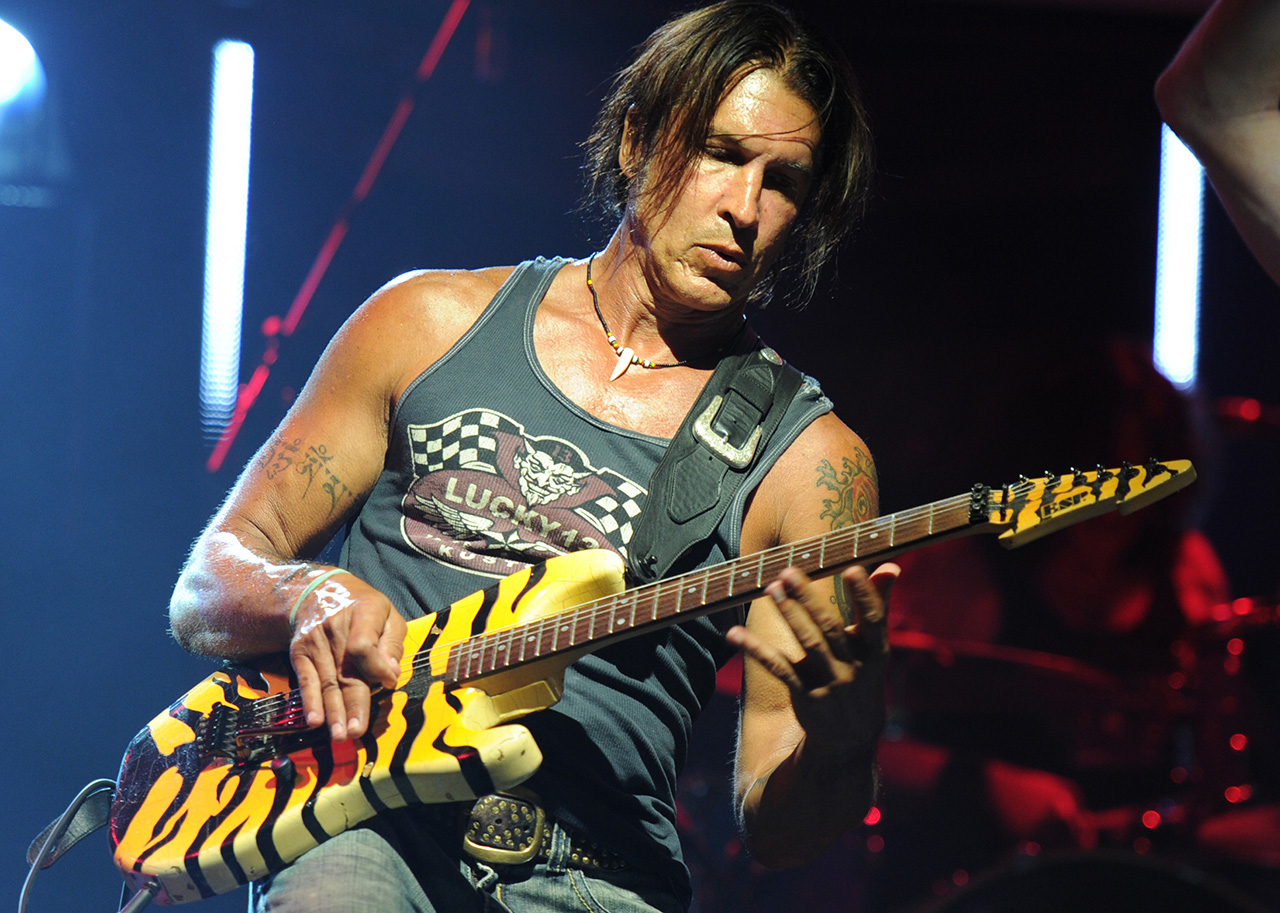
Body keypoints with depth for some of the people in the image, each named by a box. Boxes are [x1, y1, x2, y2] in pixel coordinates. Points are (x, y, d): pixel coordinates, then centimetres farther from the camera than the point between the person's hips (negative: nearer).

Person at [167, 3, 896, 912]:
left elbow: (776, 829, 5)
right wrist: (311, 596, -8)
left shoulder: (809, 459, 9)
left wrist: (842, 726, -18)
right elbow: (206, 589, 15)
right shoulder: (433, 321, 14)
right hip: (363, 828, 0)